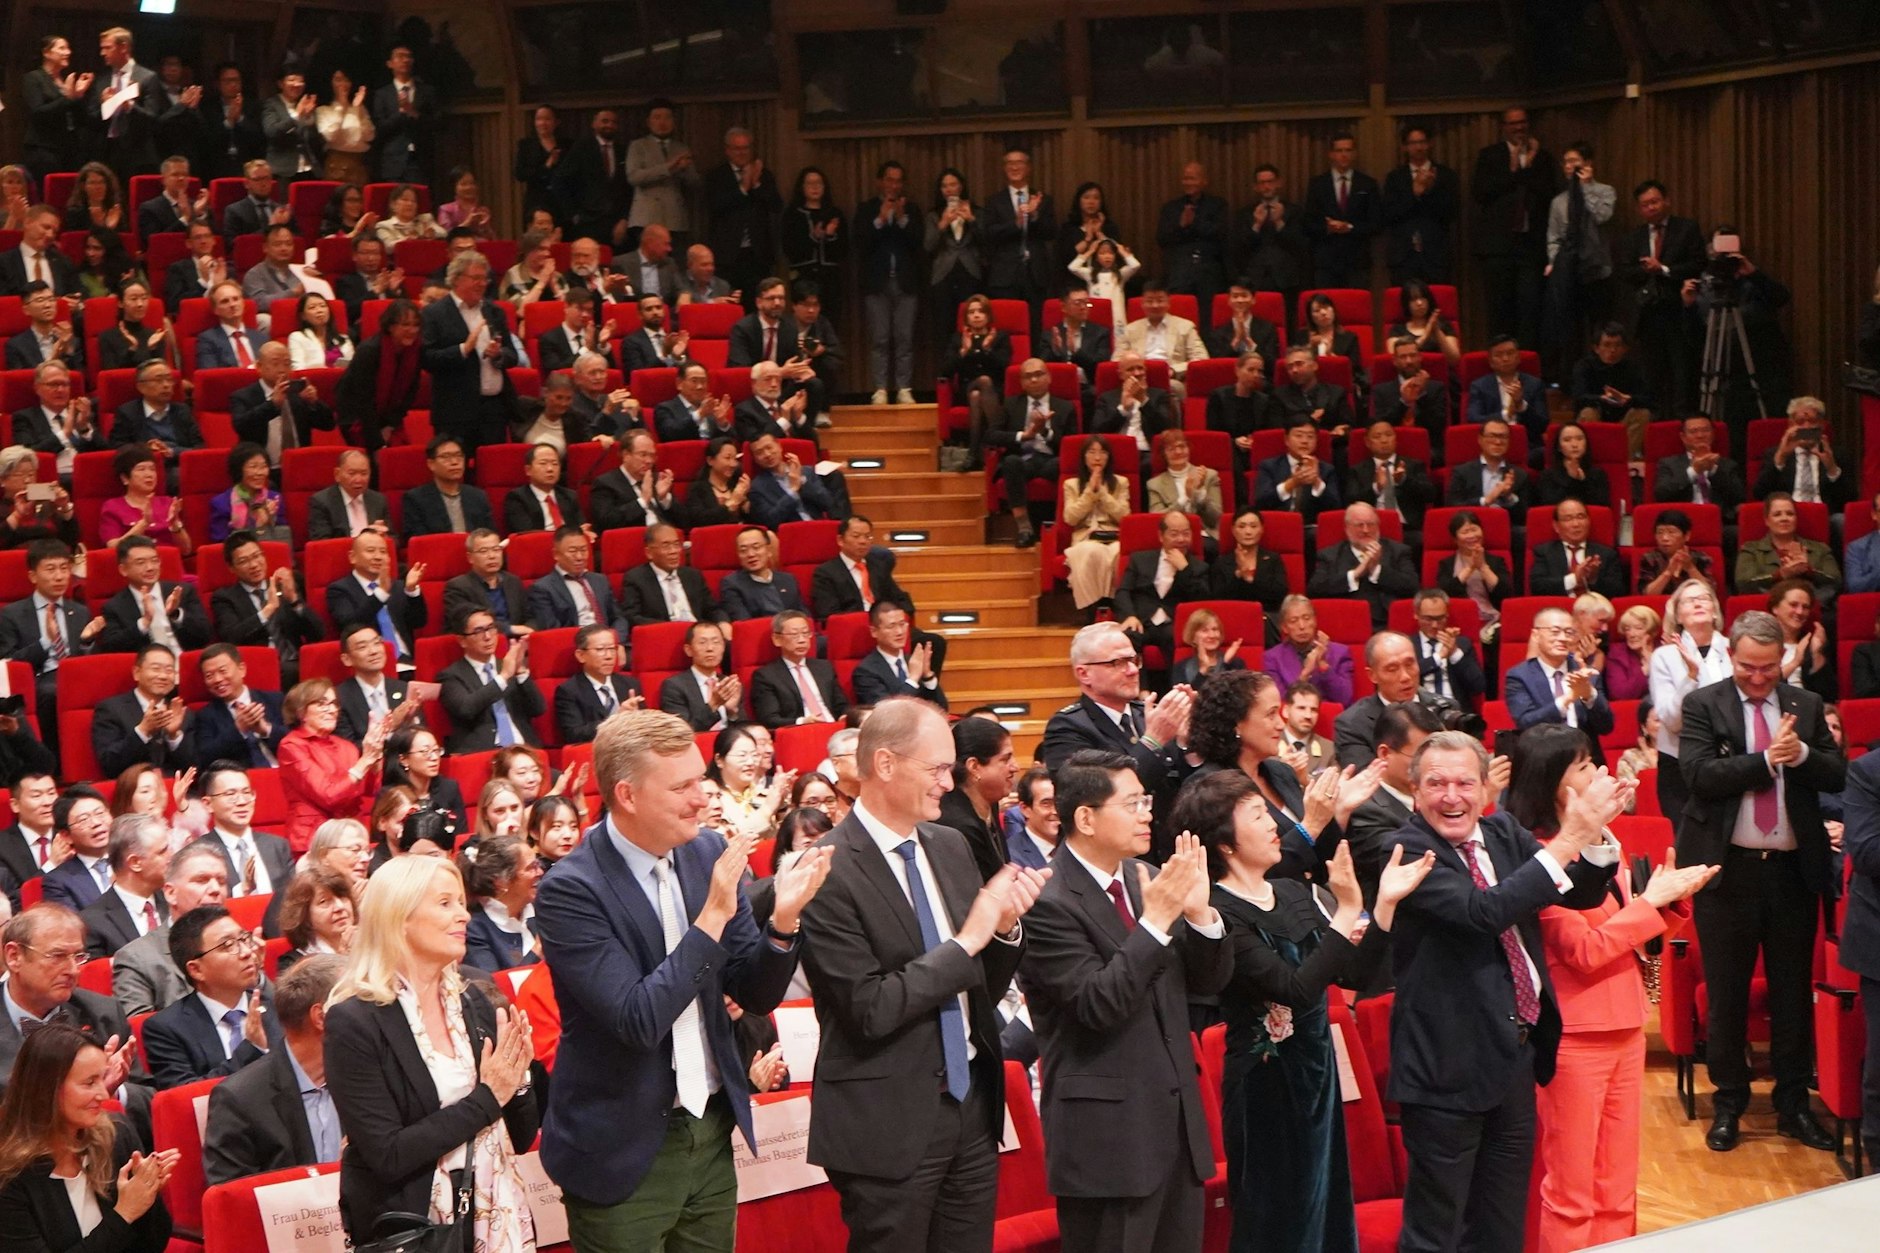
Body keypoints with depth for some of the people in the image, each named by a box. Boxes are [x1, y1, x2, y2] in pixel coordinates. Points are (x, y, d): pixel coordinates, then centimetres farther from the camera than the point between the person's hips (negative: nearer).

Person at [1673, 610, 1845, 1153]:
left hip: (1794, 869, 2)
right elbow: (1700, 774, -15)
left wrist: (1803, 754, -18)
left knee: (1794, 992, 8)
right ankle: (1728, 1103, 18)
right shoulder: (1702, 706, -3)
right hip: (1728, 869, -2)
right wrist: (1768, 759, -22)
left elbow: (1838, 776, 2)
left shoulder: (1806, 706, 7)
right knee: (1727, 995, 6)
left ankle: (1794, 1105, 19)